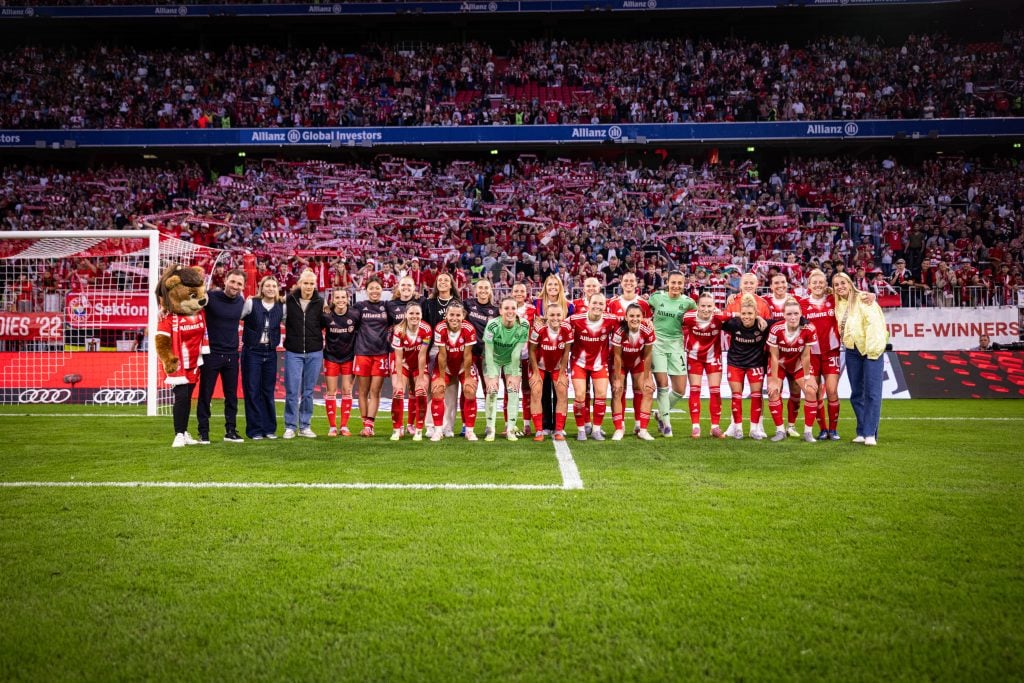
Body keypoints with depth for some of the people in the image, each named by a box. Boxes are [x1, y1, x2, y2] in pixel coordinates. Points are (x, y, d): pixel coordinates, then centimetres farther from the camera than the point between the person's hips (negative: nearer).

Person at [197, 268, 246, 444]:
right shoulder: (211, 297, -11)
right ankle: (203, 432, 11)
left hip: (232, 355, 5)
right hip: (211, 353, -4)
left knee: (232, 396, 9)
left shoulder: (241, 302, 5)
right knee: (205, 395, 2)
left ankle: (230, 431, 19)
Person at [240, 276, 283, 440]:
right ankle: (255, 429, 7)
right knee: (252, 391, 0)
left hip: (270, 353, 3)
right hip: (252, 352, -3)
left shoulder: (281, 307, 4)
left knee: (268, 391, 8)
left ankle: (269, 428, 16)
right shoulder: (251, 303, -6)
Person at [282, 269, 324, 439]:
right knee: (292, 391, 0)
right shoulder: (289, 299, -3)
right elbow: (283, 319, 8)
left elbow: (324, 325, 3)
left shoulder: (320, 302, -1)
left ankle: (304, 426, 18)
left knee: (308, 392, 9)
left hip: (314, 353, 1)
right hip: (293, 352, -1)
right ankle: (290, 427, 10)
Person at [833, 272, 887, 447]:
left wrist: (873, 350, -21)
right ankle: (861, 432, 18)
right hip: (852, 352, 7)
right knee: (856, 394, 9)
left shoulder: (863, 299, -9)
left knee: (872, 393, -6)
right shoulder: (838, 304, 11)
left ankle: (870, 433, -4)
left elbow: (874, 323, -17)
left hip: (870, 349, -7)